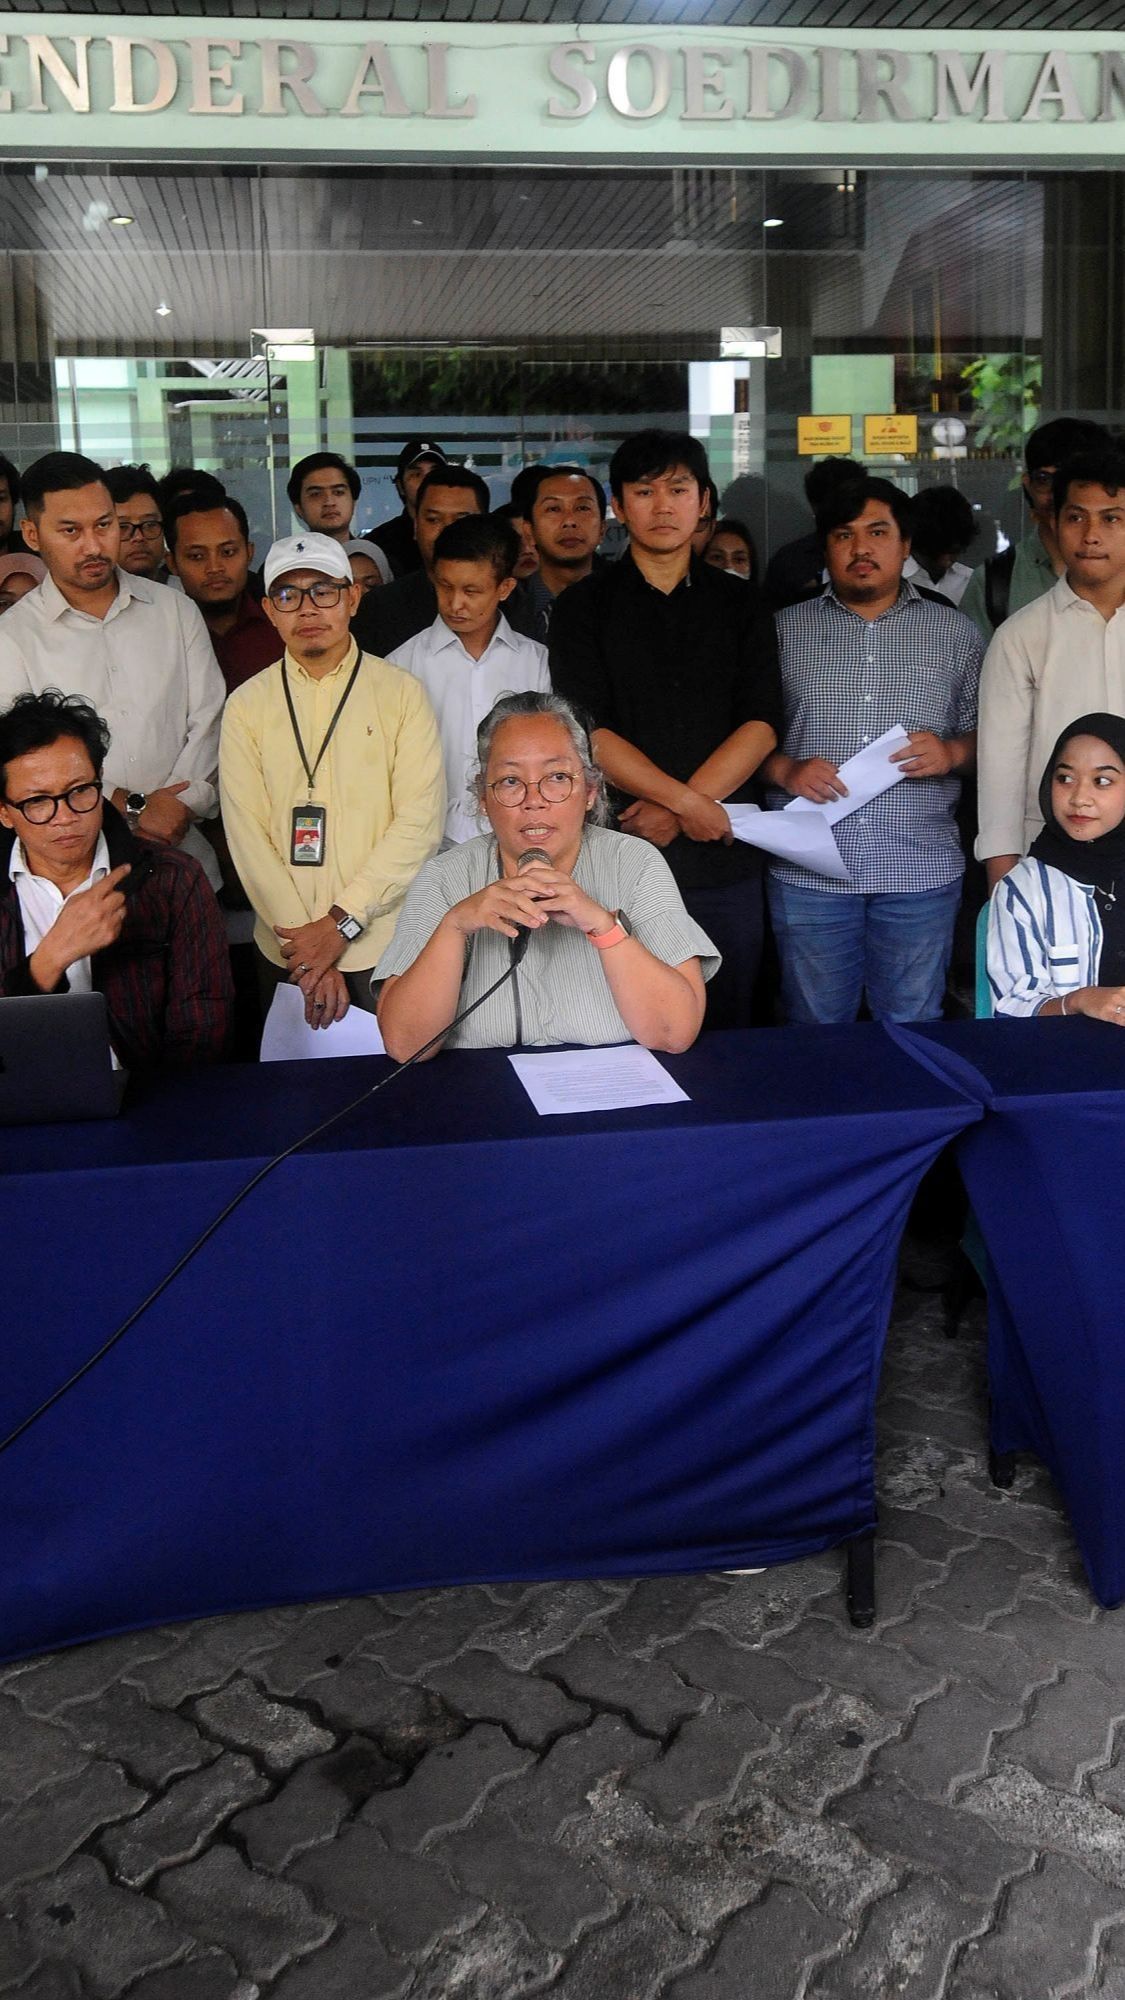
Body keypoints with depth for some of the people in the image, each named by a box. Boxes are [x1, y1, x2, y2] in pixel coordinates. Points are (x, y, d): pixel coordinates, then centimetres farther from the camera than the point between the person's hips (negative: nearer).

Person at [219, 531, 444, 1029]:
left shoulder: (401, 693, 1)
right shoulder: (247, 705, 5)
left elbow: (420, 820, -7)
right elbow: (246, 834, -2)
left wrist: (341, 922, -14)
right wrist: (301, 944, -12)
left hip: (387, 945, -1)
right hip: (284, 950, 1)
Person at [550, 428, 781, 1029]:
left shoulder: (740, 605, 10)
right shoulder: (583, 608, 3)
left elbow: (760, 725, -1)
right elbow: (588, 733, -7)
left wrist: (675, 812, -12)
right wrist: (687, 800, -14)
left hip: (724, 856, 2)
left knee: (724, 1032, 12)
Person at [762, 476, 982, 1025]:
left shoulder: (954, 632, 10)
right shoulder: (785, 630, 9)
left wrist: (952, 752, -11)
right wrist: (784, 769, -12)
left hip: (921, 872, 0)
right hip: (808, 872, 0)